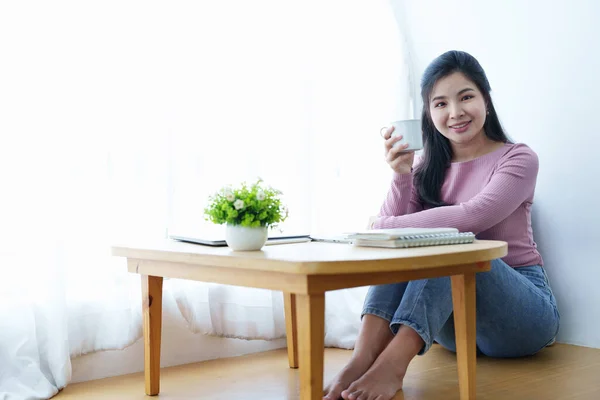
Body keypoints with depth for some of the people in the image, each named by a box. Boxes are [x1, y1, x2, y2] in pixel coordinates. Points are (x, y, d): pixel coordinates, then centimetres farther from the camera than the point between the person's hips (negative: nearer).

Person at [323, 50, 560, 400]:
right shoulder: (428, 170, 9)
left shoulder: (518, 159, -4)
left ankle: (392, 365, -46)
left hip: (524, 311, -4)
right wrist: (401, 177, -16)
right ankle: (364, 359, -38)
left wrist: (387, 226, -20)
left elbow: (472, 218, -23)